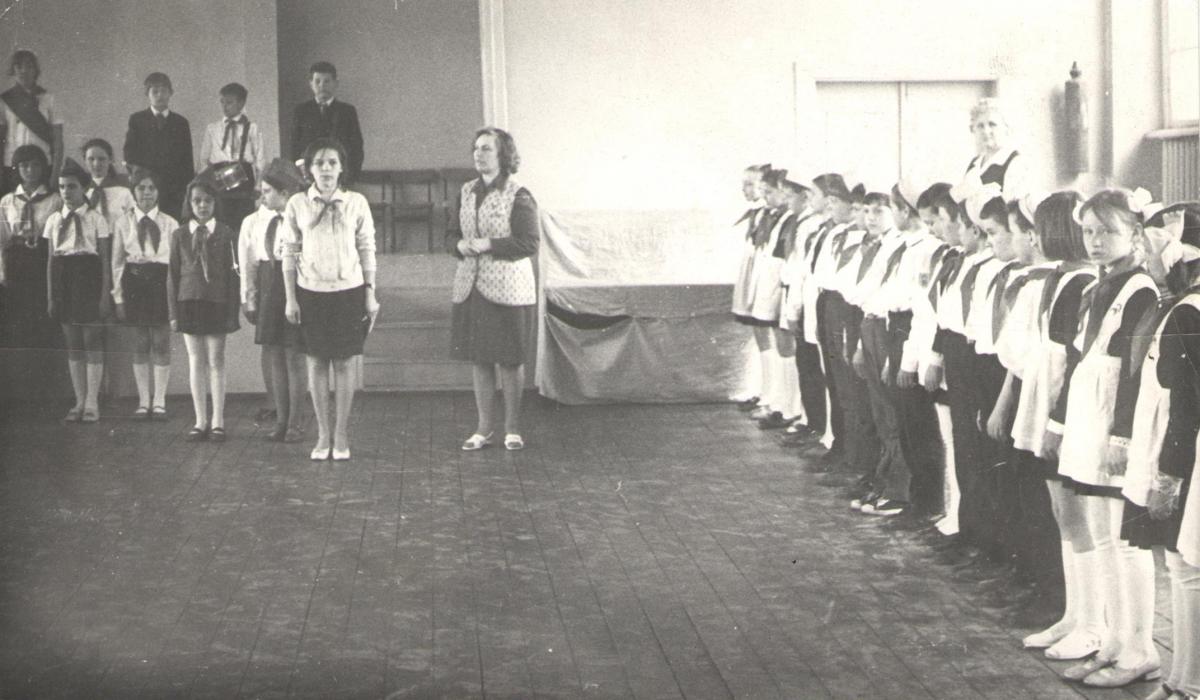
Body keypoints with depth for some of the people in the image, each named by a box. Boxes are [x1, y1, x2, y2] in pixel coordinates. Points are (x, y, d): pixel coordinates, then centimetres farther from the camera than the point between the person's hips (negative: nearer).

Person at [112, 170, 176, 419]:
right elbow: (117, 262, 5)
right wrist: (118, 296, 1)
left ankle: (159, 401, 9)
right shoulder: (124, 222, 5)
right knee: (140, 344, 6)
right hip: (135, 283, 0)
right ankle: (143, 401, 14)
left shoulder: (169, 223, 4)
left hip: (162, 282, 0)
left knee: (161, 342, 0)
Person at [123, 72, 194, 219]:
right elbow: (129, 152, 7)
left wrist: (189, 189, 4)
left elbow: (187, 159, 12)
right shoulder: (137, 120, 11)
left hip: (175, 189, 1)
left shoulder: (181, 123, 14)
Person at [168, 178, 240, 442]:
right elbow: (172, 274, 6)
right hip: (189, 301, 2)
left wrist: (232, 312, -5)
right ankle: (201, 421, 13)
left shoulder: (225, 234, 0)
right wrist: (173, 312, 1)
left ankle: (217, 422, 9)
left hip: (217, 302, -2)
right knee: (195, 361, 6)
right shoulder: (180, 235, 5)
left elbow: (233, 274, -1)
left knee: (216, 361, 2)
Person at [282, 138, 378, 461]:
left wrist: (370, 295, 1)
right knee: (316, 362, 5)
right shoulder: (297, 204, 0)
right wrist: (290, 298, 2)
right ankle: (323, 435, 14)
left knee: (344, 362, 2)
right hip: (311, 291, 1)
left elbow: (367, 249, 3)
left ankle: (341, 436, 11)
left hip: (349, 290, -1)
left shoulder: (356, 203, -1)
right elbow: (289, 253, 4)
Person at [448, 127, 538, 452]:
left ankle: (512, 428, 15)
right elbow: (453, 233, 18)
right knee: (479, 359, 9)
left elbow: (529, 243, -14)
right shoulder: (468, 192, 11)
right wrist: (460, 245, -5)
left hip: (506, 289, -6)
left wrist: (488, 245, -19)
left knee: (509, 360, 2)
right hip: (470, 287, 6)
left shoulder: (519, 197, -9)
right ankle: (484, 428, 19)